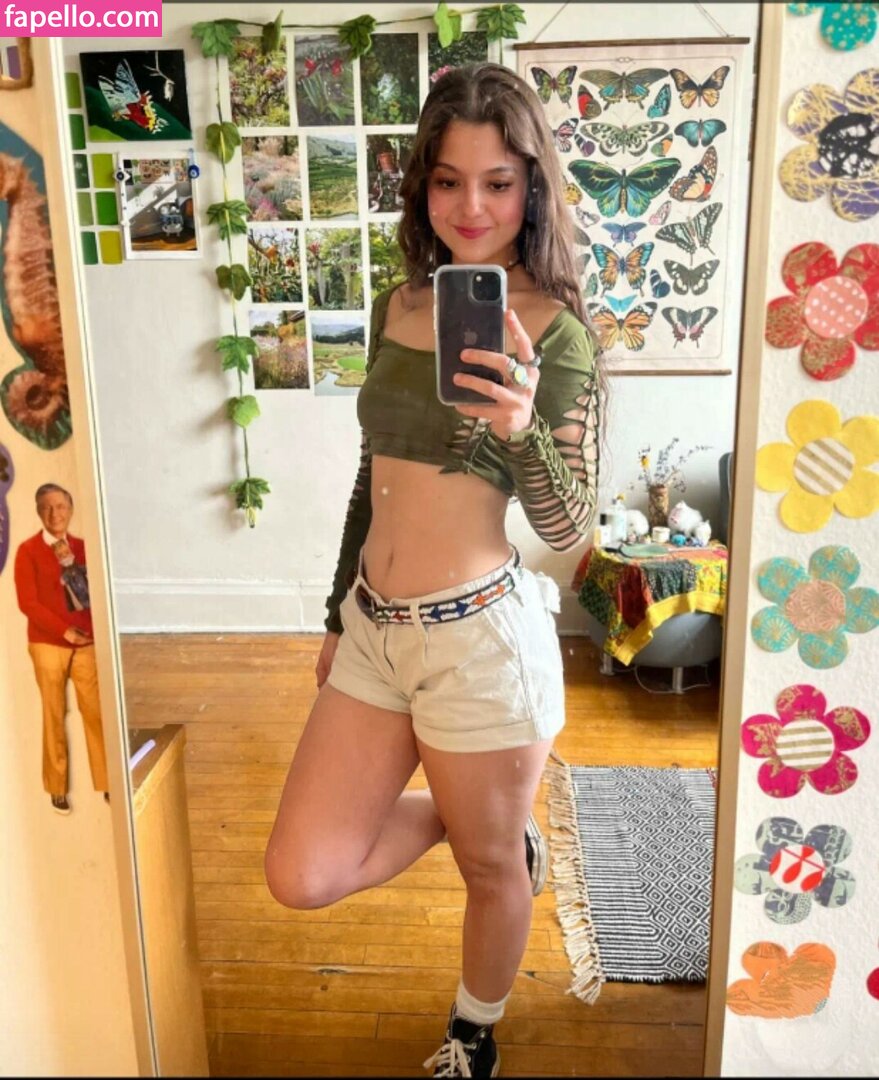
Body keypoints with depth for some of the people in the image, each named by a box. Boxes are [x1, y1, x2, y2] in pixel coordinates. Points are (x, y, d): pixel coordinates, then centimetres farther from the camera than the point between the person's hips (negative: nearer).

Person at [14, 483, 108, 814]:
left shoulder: (82, 547, 7)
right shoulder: (28, 550, -5)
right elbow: (27, 602, -9)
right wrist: (64, 630, -15)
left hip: (87, 642, 3)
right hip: (47, 645, -3)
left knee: (96, 712, 3)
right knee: (54, 715, 6)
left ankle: (106, 783, 14)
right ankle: (57, 788, 20)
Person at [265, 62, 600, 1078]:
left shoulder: (555, 330, -10)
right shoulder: (397, 306, 6)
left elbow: (568, 530, -11)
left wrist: (521, 428, -31)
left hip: (481, 636, -5)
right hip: (372, 628, 6)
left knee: (491, 865, 16)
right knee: (300, 877, 8)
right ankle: (464, 815, 35)